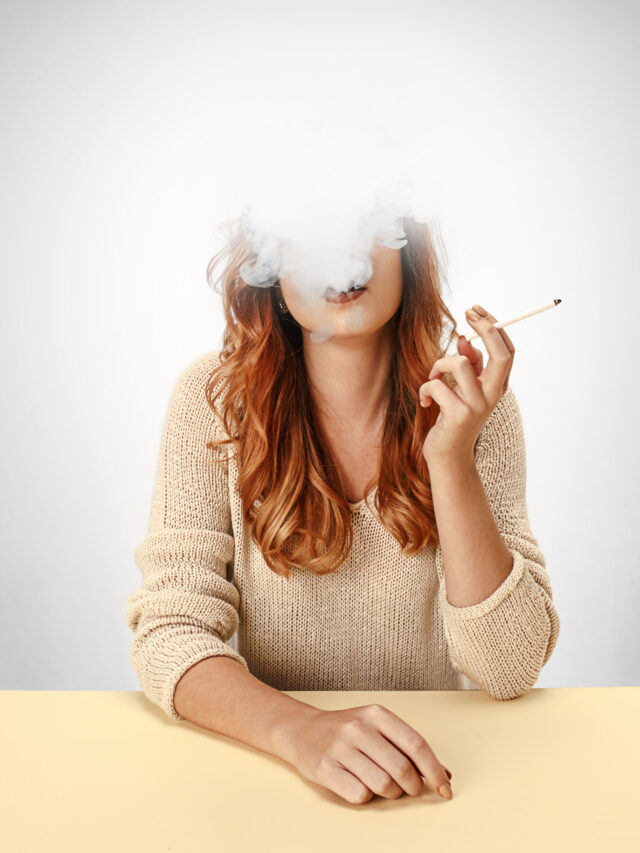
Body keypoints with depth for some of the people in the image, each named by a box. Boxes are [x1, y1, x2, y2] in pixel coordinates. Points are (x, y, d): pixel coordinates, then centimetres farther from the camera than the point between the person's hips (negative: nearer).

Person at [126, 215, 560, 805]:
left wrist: (451, 461, -21)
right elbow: (169, 632, -12)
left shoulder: (473, 408, -6)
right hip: (269, 766, 0)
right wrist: (301, 728, -29)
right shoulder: (216, 397, -8)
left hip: (427, 763, 1)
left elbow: (511, 669, -11)